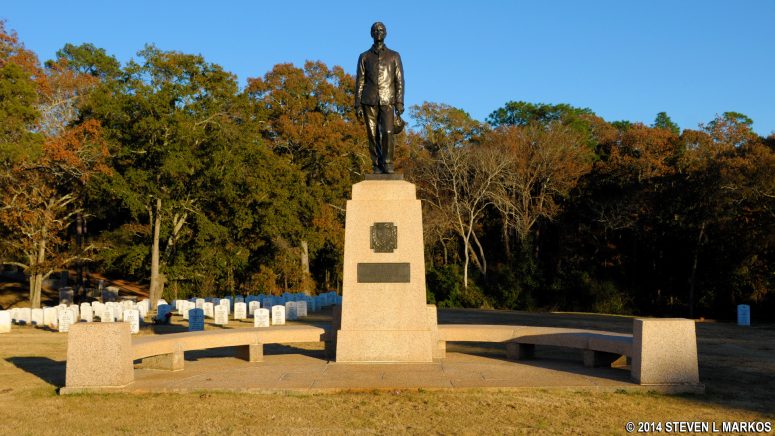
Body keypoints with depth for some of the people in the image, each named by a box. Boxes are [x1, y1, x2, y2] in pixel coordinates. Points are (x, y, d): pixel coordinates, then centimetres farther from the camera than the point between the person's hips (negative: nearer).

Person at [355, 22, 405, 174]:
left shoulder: (394, 56, 10)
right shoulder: (364, 57, 11)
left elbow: (399, 81, 4)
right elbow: (359, 82, 8)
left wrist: (400, 102, -7)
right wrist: (358, 105, -1)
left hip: (387, 101, -1)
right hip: (369, 101, 1)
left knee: (387, 132, -17)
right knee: (373, 135, -2)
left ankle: (388, 163, -6)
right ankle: (377, 165, 4)